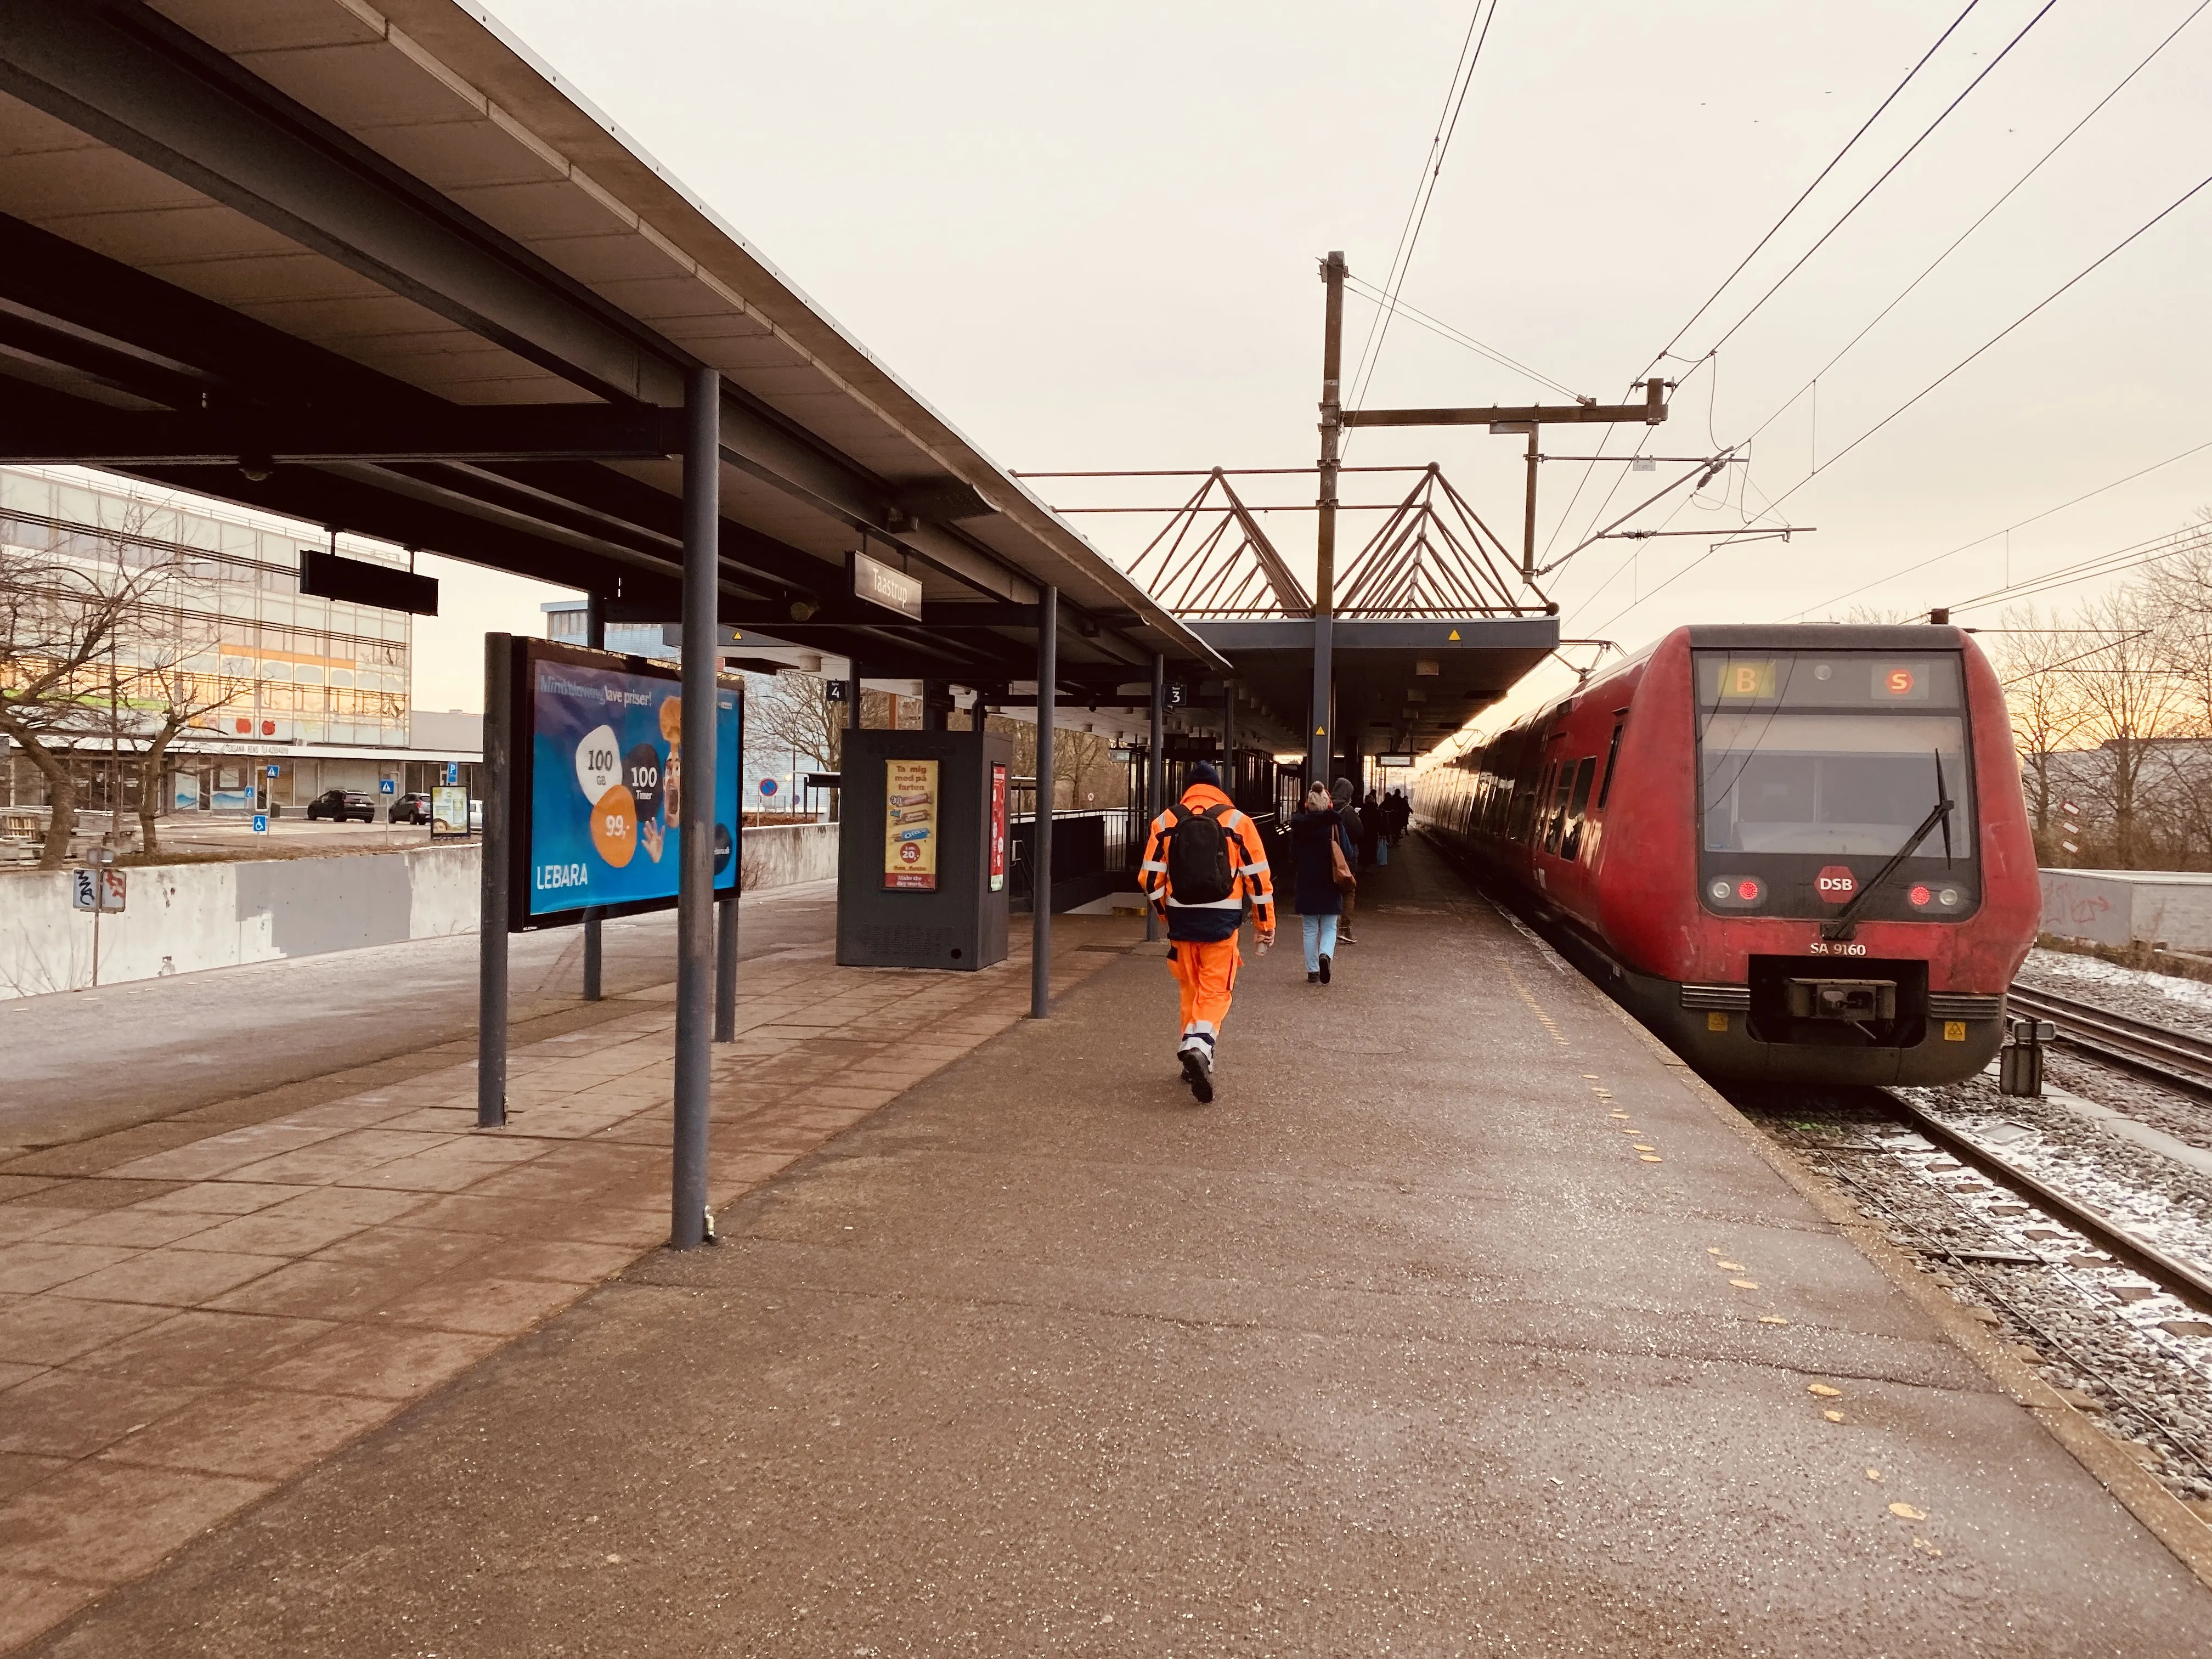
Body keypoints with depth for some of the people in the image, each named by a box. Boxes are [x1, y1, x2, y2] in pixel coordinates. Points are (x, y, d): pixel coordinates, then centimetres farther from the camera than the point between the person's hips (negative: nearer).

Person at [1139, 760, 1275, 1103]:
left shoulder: (1166, 822, 4)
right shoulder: (1237, 821, -1)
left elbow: (1150, 877, 3)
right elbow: (1258, 877, -1)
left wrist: (1166, 911, 19)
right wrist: (1265, 923, 7)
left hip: (1182, 917, 2)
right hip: (1221, 918, -2)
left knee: (1191, 988, 17)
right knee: (1215, 990, 1)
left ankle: (1194, 1051, 21)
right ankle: (1200, 1046, -21)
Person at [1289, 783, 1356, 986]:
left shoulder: (1299, 826, -6)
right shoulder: (1335, 825, -9)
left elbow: (1293, 854, 4)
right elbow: (1348, 854, -5)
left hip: (1307, 884, 1)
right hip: (1330, 885, -1)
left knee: (1310, 930, 10)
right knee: (1329, 927, 10)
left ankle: (1313, 972, 10)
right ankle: (1325, 954, -18)